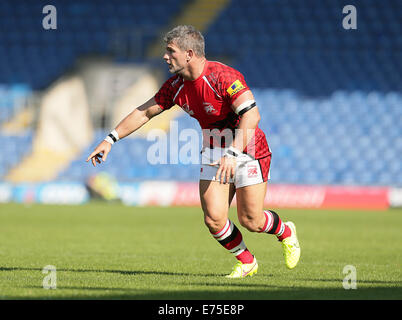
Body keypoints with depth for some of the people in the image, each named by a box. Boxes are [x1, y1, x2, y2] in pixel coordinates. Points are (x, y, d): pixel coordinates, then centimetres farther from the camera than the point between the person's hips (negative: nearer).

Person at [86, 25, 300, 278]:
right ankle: (246, 262, 18)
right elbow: (145, 112, 9)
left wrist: (233, 154, -45)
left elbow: (251, 114, -35)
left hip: (248, 151, -6)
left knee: (250, 221, -5)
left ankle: (286, 232, 29)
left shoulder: (223, 77, -26)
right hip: (214, 152, 6)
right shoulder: (176, 86, -3)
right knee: (214, 219, -7)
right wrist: (111, 139, 5)